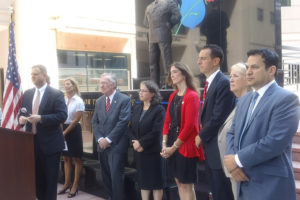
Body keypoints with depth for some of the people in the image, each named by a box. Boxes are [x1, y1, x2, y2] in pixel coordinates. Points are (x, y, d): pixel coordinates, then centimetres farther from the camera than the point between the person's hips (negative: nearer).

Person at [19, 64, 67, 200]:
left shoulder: (56, 94, -8)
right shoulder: (27, 94, 10)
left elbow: (62, 115, -17)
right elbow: (22, 112, 15)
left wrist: (41, 118, -26)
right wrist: (21, 117, -10)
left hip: (50, 142, -5)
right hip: (32, 141, 5)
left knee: (50, 176, 6)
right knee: (37, 175, 16)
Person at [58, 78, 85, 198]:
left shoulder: (78, 101, -10)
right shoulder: (63, 100, 4)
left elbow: (76, 120, -13)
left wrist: (65, 132, -12)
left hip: (74, 130, -6)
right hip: (63, 129, 6)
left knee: (76, 159, 4)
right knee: (66, 158, 13)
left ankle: (75, 185, 13)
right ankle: (67, 183, 23)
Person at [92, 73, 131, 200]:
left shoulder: (124, 100, -7)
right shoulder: (99, 101, 13)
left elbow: (123, 122, -14)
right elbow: (95, 122, 11)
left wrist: (108, 139, -15)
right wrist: (100, 139, -4)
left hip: (116, 145, -6)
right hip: (102, 145, 6)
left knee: (116, 175, -5)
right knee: (106, 175, 12)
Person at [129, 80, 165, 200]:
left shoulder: (159, 109, -10)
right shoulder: (137, 108, 10)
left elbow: (156, 132, -17)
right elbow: (131, 128, 8)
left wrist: (141, 143, -15)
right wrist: (134, 142, -9)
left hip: (153, 151, -6)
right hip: (139, 151, 6)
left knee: (156, 181, 5)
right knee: (143, 181, 13)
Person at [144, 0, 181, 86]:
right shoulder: (149, 7, 22)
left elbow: (177, 15, -1)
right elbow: (145, 21, 27)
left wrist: (168, 25, 0)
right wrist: (151, 27, 11)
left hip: (164, 37, -5)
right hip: (152, 38, 6)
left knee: (167, 62, -8)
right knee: (153, 63, 6)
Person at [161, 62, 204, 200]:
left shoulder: (192, 96, -12)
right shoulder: (173, 96, 11)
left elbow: (189, 125, -18)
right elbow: (167, 121, 11)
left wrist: (174, 147, -15)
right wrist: (164, 144, 1)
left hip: (185, 146, -8)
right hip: (172, 146, 8)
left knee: (187, 184, 0)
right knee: (178, 182, 14)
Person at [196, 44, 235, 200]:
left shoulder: (224, 83, -17)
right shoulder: (209, 83, 13)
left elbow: (218, 118, -22)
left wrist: (201, 136, -9)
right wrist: (203, 136, 4)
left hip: (219, 148, -9)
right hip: (210, 148, 9)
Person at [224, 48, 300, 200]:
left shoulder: (286, 99, -12)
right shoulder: (244, 100, 12)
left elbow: (275, 141, -22)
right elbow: (232, 133, 12)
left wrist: (238, 160, -15)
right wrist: (232, 164, -6)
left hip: (270, 186, -6)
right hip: (244, 182, 7)